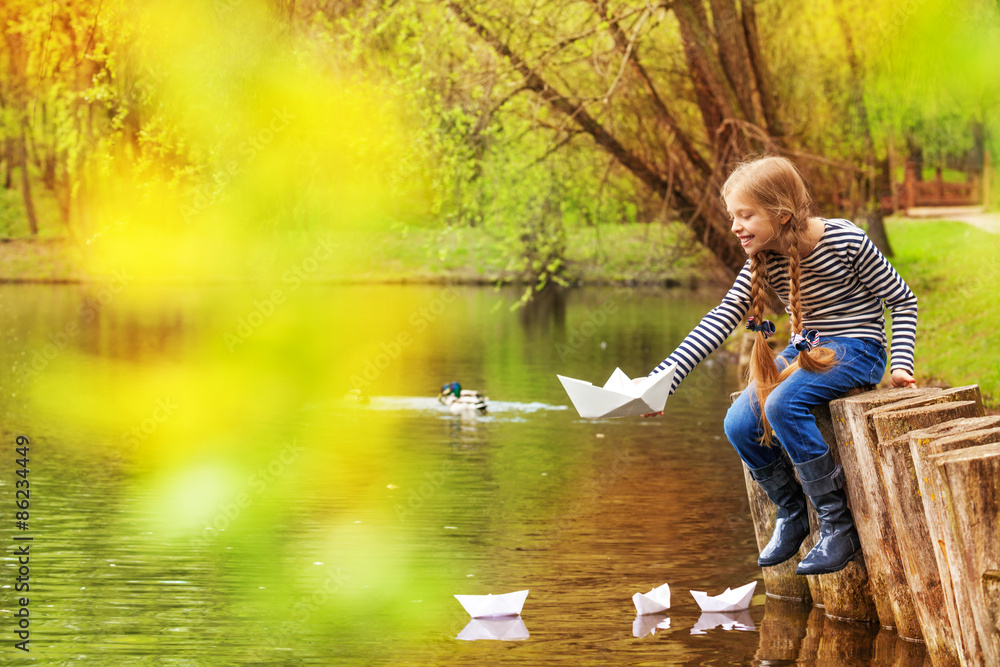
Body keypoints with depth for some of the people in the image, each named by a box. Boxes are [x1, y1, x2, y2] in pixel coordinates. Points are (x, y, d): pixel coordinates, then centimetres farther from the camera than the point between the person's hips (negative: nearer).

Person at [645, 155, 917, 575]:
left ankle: (838, 526, -21)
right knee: (739, 424, -16)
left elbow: (903, 301, -7)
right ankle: (790, 513, 9)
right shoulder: (763, 261, -3)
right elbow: (720, 321, -12)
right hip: (804, 351, 6)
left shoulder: (845, 242, -18)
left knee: (782, 404, -31)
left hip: (857, 349, -6)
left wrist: (900, 365, -17)